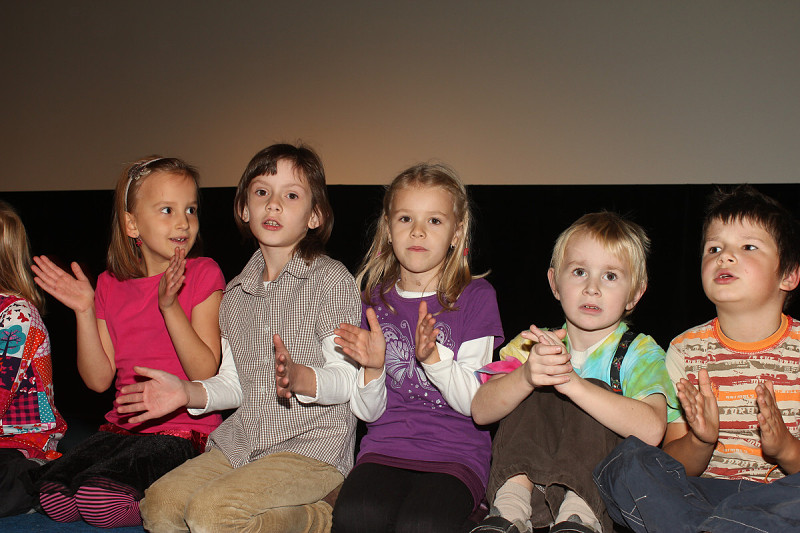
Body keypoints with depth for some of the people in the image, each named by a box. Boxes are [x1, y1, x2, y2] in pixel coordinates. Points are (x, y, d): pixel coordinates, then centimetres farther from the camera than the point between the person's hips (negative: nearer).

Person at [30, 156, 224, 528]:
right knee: (53, 494, -17)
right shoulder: (111, 285, 8)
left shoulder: (202, 275, -5)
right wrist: (84, 312, -7)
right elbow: (99, 379, 4)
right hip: (123, 428, 5)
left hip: (185, 431, -5)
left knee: (99, 498, -24)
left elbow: (205, 373, -13)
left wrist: (170, 306, -22)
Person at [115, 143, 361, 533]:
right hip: (242, 443, 7)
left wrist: (300, 378, -31)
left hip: (312, 447, -6)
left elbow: (347, 377, -11)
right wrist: (188, 392, -2)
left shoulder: (332, 280, -6)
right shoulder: (235, 292, 13)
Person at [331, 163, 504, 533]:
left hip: (455, 450, -2)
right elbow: (369, 412, 8)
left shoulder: (476, 297, 2)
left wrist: (433, 356, -20)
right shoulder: (376, 299, 11)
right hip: (386, 444, 2)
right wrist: (373, 368, -13)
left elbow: (474, 402, -4)